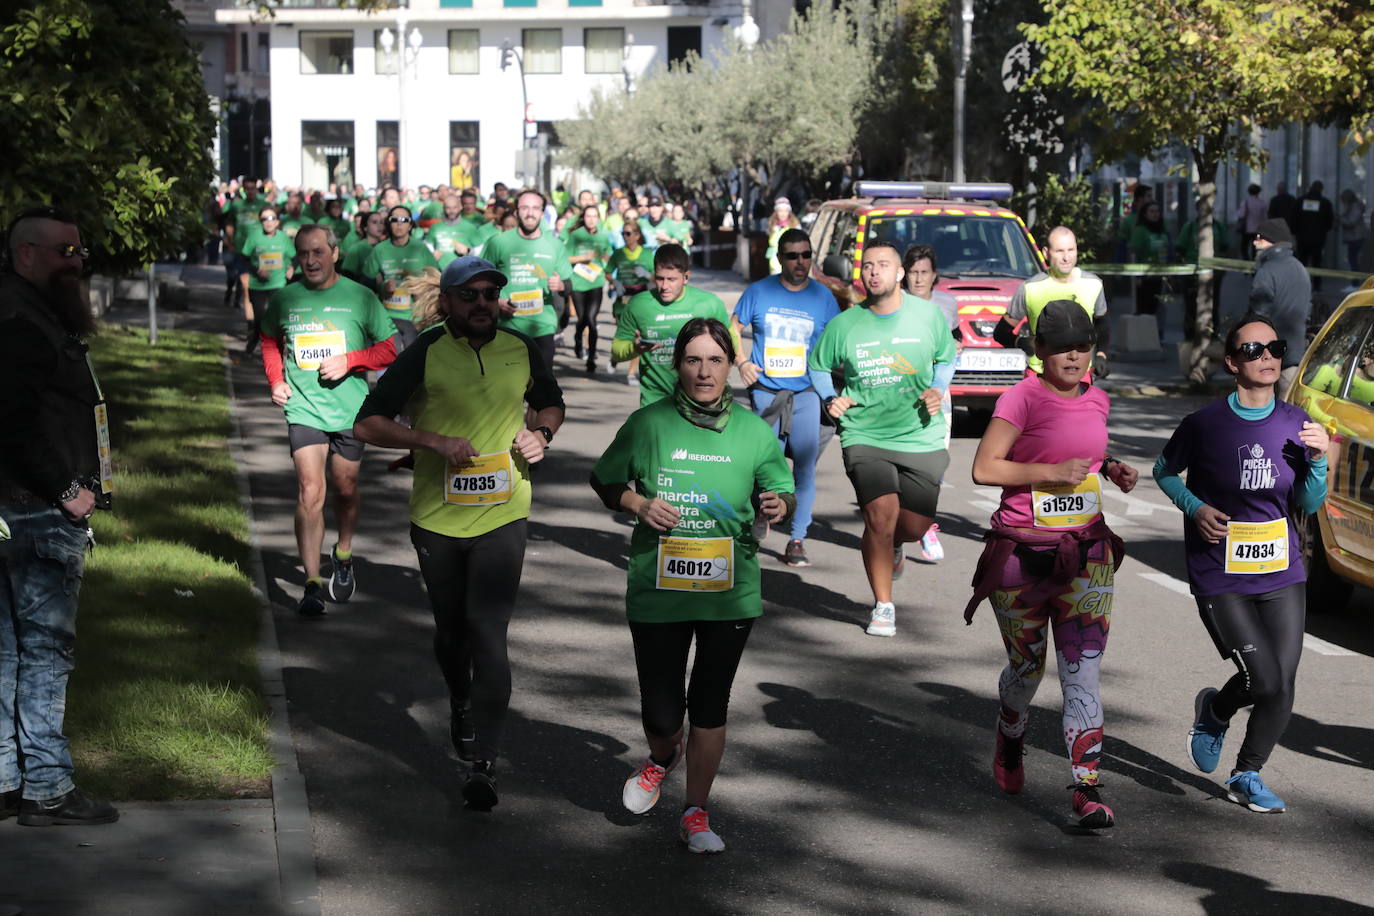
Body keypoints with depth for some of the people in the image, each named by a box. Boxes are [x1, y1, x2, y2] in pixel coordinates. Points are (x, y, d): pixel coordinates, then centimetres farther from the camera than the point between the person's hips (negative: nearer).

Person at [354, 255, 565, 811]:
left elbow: (551, 403, 21)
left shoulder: (521, 350, 1)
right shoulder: (425, 354, -8)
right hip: (437, 518, 0)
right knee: (451, 630, 17)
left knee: (488, 633, -11)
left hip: (503, 518, 0)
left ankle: (483, 762, -8)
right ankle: (461, 706, 48)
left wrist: (540, 433, -2)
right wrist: (435, 441, -21)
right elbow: (368, 424, -10)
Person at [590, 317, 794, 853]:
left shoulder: (754, 432, 2)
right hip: (658, 589, -1)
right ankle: (663, 757, 39)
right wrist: (638, 504, -10)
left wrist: (778, 507, -14)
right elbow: (604, 482, 9)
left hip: (729, 593, 1)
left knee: (710, 706, 7)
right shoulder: (648, 424, -2)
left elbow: (782, 496, 10)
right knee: (661, 712, 3)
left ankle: (696, 812, 22)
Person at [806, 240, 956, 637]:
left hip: (921, 437, 2)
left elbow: (947, 357, 16)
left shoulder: (928, 315, -1)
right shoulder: (844, 324, -2)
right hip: (865, 437, -1)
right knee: (881, 513, -18)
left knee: (916, 526, 4)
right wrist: (830, 399, -3)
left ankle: (891, 545, 45)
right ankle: (883, 606, -1)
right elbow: (818, 366, 14)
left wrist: (938, 389, -2)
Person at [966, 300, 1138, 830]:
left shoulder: (1097, 401, 8)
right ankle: (1009, 742, 44)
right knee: (1027, 666, 12)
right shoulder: (1022, 399, -11)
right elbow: (984, 469, -17)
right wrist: (1052, 472, -22)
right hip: (1021, 553, -3)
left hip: (1086, 552, 4)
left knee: (1083, 672, -7)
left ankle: (1087, 790, -9)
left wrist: (1114, 470, 6)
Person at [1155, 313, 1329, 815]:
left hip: (1282, 575, 4)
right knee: (1266, 681, -10)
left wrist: (1318, 458, -14)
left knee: (1282, 688, 0)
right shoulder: (1205, 423, -9)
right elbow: (1164, 471, 7)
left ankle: (1247, 777, 23)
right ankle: (1214, 709, 25)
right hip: (1219, 579, -4)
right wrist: (1195, 508, -10)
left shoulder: (1295, 424, 0)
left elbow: (1308, 504, 3)